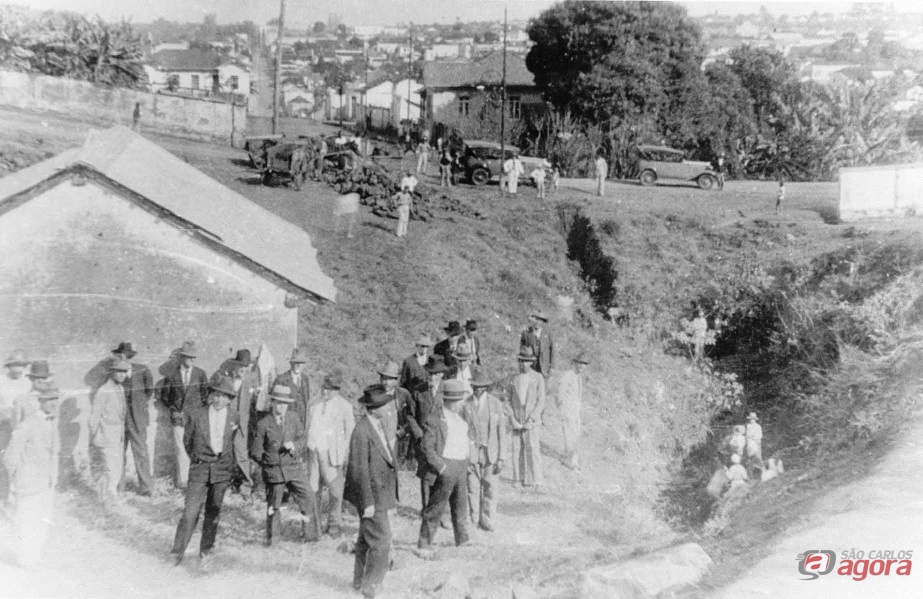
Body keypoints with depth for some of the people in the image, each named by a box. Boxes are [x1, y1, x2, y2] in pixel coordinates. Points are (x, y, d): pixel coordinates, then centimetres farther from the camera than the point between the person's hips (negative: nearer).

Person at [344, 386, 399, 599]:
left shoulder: (379, 424, 8)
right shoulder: (361, 431, -21)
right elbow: (359, 470, -20)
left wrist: (391, 496, 19)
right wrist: (368, 502, -19)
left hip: (382, 493, 9)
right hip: (372, 495, -9)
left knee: (366, 539, 20)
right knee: (381, 542, -7)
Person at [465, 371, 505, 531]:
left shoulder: (496, 404, -3)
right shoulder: (465, 405, -2)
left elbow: (502, 432, -1)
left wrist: (501, 458, -5)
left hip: (491, 453, 0)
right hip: (472, 451, 0)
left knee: (490, 488, -1)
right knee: (473, 487, 2)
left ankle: (486, 521, 13)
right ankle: (474, 519, 18)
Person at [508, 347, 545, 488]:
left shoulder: (538, 378, -1)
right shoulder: (514, 379, 9)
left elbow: (541, 402, -3)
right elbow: (509, 400, 10)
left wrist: (531, 419, -11)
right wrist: (512, 418, -3)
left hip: (532, 420, -3)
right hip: (517, 421, 3)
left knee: (532, 449, -7)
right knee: (517, 450, 2)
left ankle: (534, 479, 0)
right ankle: (519, 478, 11)